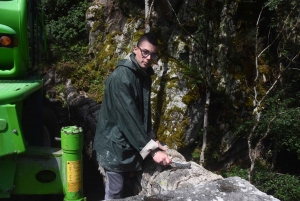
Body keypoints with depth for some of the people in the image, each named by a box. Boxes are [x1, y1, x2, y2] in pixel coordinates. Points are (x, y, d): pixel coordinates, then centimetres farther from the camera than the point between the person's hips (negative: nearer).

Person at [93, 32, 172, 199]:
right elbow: (129, 117, -28)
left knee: (123, 187, 19)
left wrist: (152, 138, 5)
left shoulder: (144, 75, 5)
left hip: (129, 142, 8)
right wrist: (151, 149, -28)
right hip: (114, 143, -8)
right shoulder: (121, 77, -23)